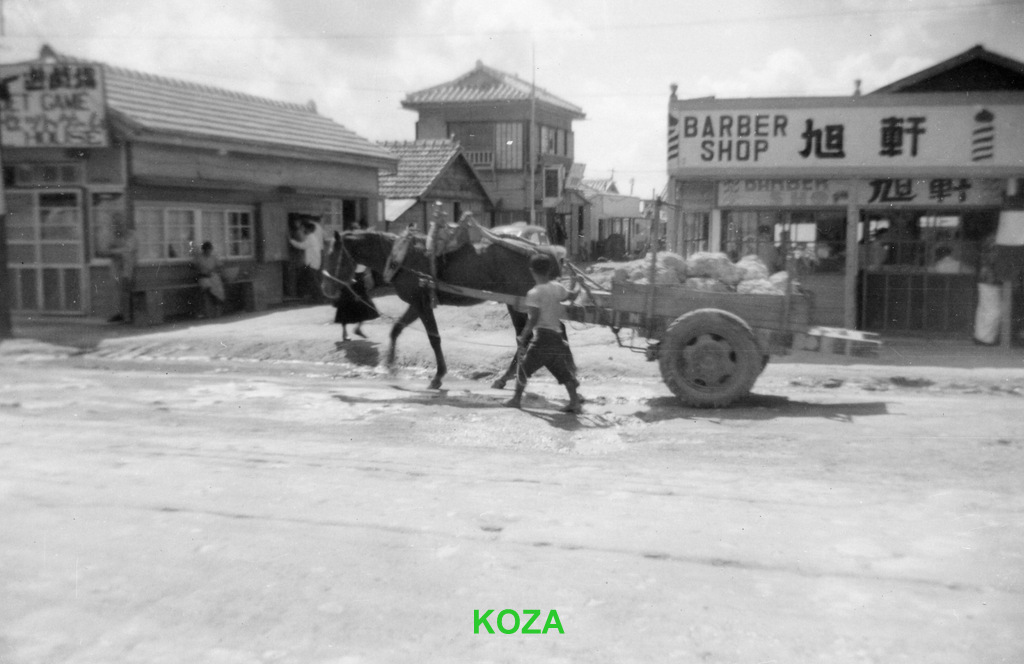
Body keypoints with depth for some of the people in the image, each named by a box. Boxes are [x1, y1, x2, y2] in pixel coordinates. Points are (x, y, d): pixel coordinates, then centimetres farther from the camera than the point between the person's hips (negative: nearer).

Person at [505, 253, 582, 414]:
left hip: (541, 336, -6)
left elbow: (534, 319, -15)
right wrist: (578, 286, 47)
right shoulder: (557, 288, 7)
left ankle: (517, 399, 14)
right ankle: (575, 402, 2)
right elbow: (572, 295, 26)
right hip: (557, 335, 6)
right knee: (564, 371, 8)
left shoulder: (534, 293, -10)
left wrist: (523, 337, -7)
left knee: (523, 366, 9)